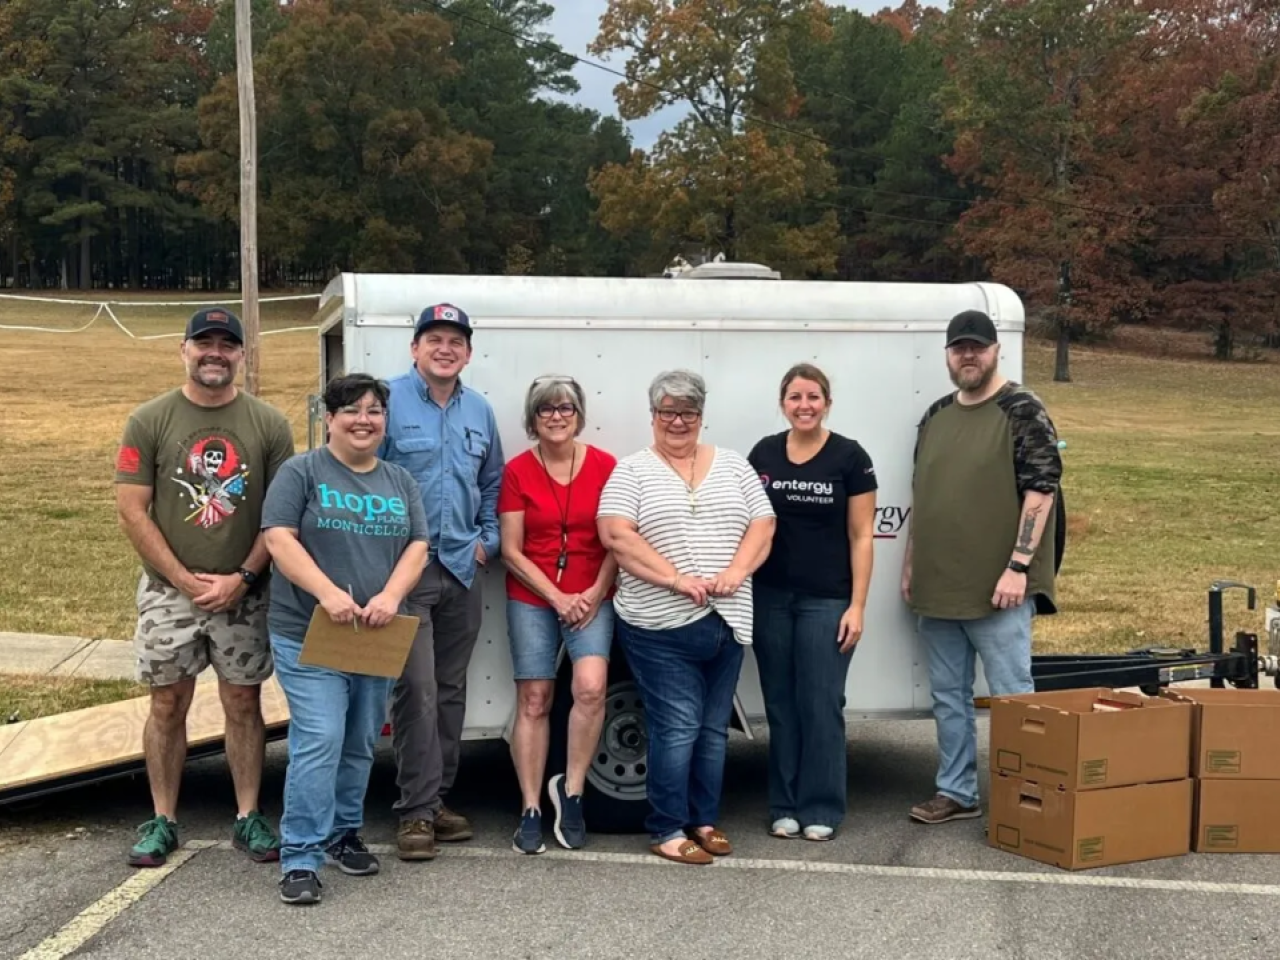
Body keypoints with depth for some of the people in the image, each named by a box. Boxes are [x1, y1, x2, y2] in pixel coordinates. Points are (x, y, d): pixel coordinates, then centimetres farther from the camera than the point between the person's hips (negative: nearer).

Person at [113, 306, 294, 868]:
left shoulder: (269, 425, -1)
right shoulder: (150, 421, -2)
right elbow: (131, 510, -5)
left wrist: (242, 578, -11)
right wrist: (184, 580, -11)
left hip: (244, 592, 0)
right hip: (169, 590, 0)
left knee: (243, 703, 7)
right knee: (167, 704, 7)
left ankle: (248, 818, 17)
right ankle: (163, 822, 18)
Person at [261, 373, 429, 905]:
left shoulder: (400, 481, 13)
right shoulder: (301, 472, -1)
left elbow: (417, 547, 5)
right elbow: (279, 539, -11)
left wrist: (390, 595, -14)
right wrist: (329, 593, -23)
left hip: (377, 637, 5)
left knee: (360, 745, 14)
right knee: (319, 742, -12)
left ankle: (344, 833, 30)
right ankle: (300, 857, -7)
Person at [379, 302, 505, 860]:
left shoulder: (479, 411, 11)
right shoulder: (390, 401, -7)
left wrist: (487, 539, 9)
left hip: (462, 567, 6)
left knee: (451, 689, 12)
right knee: (417, 689, -10)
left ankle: (439, 798, 22)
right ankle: (417, 810, -2)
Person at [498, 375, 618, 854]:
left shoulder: (605, 466, -1)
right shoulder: (518, 471, -1)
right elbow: (512, 551, -2)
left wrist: (595, 592, -10)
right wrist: (558, 598, -9)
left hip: (591, 598, 0)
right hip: (531, 599, 0)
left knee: (590, 687, -19)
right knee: (534, 700, 1)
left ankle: (570, 788, 0)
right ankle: (531, 811, 10)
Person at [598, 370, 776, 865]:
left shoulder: (733, 465, 12)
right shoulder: (631, 471, 0)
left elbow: (762, 526, 7)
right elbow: (616, 535, -11)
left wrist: (735, 572, -11)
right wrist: (677, 580, -18)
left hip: (726, 622, 4)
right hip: (661, 625, -4)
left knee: (713, 728, 12)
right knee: (677, 727, -5)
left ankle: (704, 820, 24)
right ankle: (667, 830, 5)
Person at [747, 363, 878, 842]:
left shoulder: (849, 457, -4)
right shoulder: (763, 453, 6)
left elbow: (861, 536, -3)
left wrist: (857, 605, -8)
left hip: (827, 600, -3)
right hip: (771, 598, 3)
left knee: (820, 704, 0)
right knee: (780, 703, 7)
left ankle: (820, 809, 10)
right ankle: (784, 806, 16)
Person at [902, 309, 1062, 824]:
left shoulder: (1023, 411, -7)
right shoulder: (935, 416, 13)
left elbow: (1041, 490, -13)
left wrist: (1018, 566, -18)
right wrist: (910, 566, 16)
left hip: (996, 589, -7)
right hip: (937, 588, 7)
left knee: (1012, 697, -1)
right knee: (948, 697, 14)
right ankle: (955, 793, 25)